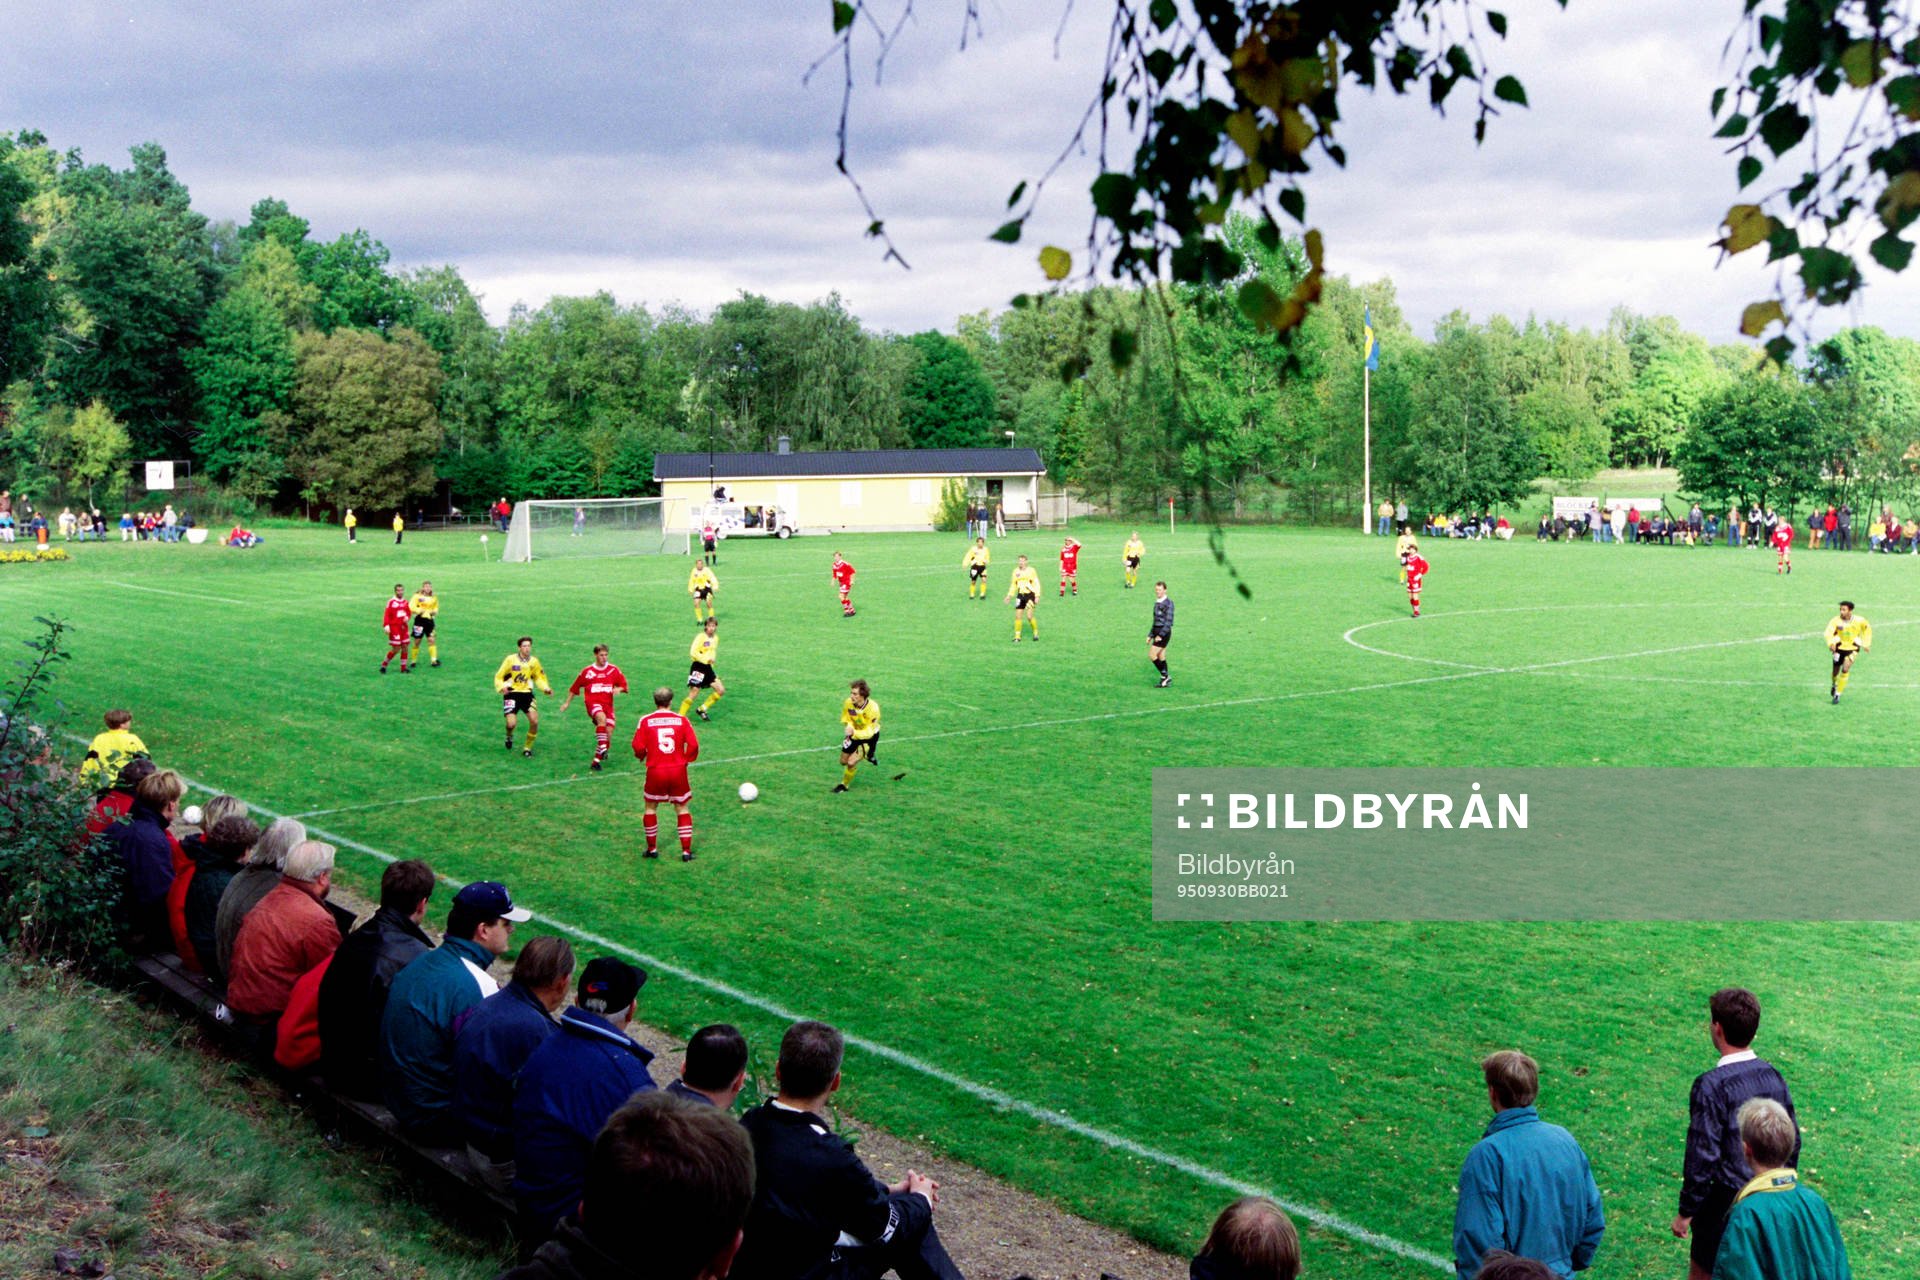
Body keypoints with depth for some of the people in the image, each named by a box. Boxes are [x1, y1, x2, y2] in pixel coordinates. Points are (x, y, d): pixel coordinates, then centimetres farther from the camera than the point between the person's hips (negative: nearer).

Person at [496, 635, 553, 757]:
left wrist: (546, 688, 0)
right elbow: (499, 677, -2)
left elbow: (539, 678, 17)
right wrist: (502, 687, -22)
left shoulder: (534, 661, 4)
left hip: (527, 693, 3)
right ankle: (509, 736, 24)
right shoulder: (510, 659, -7)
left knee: (534, 721, -13)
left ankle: (528, 747, 9)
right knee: (512, 724, -16)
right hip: (512, 694, -3)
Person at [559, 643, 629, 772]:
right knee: (602, 718, -36)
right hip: (593, 702, -2)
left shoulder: (614, 670, 7)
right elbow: (574, 687, 15)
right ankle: (602, 749, -40)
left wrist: (618, 689, -10)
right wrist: (567, 702, 18)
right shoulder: (587, 671, 5)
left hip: (608, 704, 3)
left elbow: (623, 685, 13)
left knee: (608, 735, -8)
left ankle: (597, 760, 7)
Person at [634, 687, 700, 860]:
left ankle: (652, 849, 22)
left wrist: (641, 756, 15)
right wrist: (686, 759, 10)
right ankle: (686, 851, 10)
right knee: (682, 808, 14)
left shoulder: (646, 721, -3)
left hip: (655, 771, -1)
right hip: (679, 771, 1)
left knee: (650, 807, 18)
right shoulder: (682, 720, -1)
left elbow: (638, 747, -7)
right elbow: (693, 745, -7)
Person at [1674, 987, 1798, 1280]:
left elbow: (1703, 1157, -21)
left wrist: (1685, 1212, -11)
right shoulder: (1772, 1075, -1)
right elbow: (1792, 1143, 8)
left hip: (1725, 1202, -6)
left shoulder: (1711, 1086, -22)